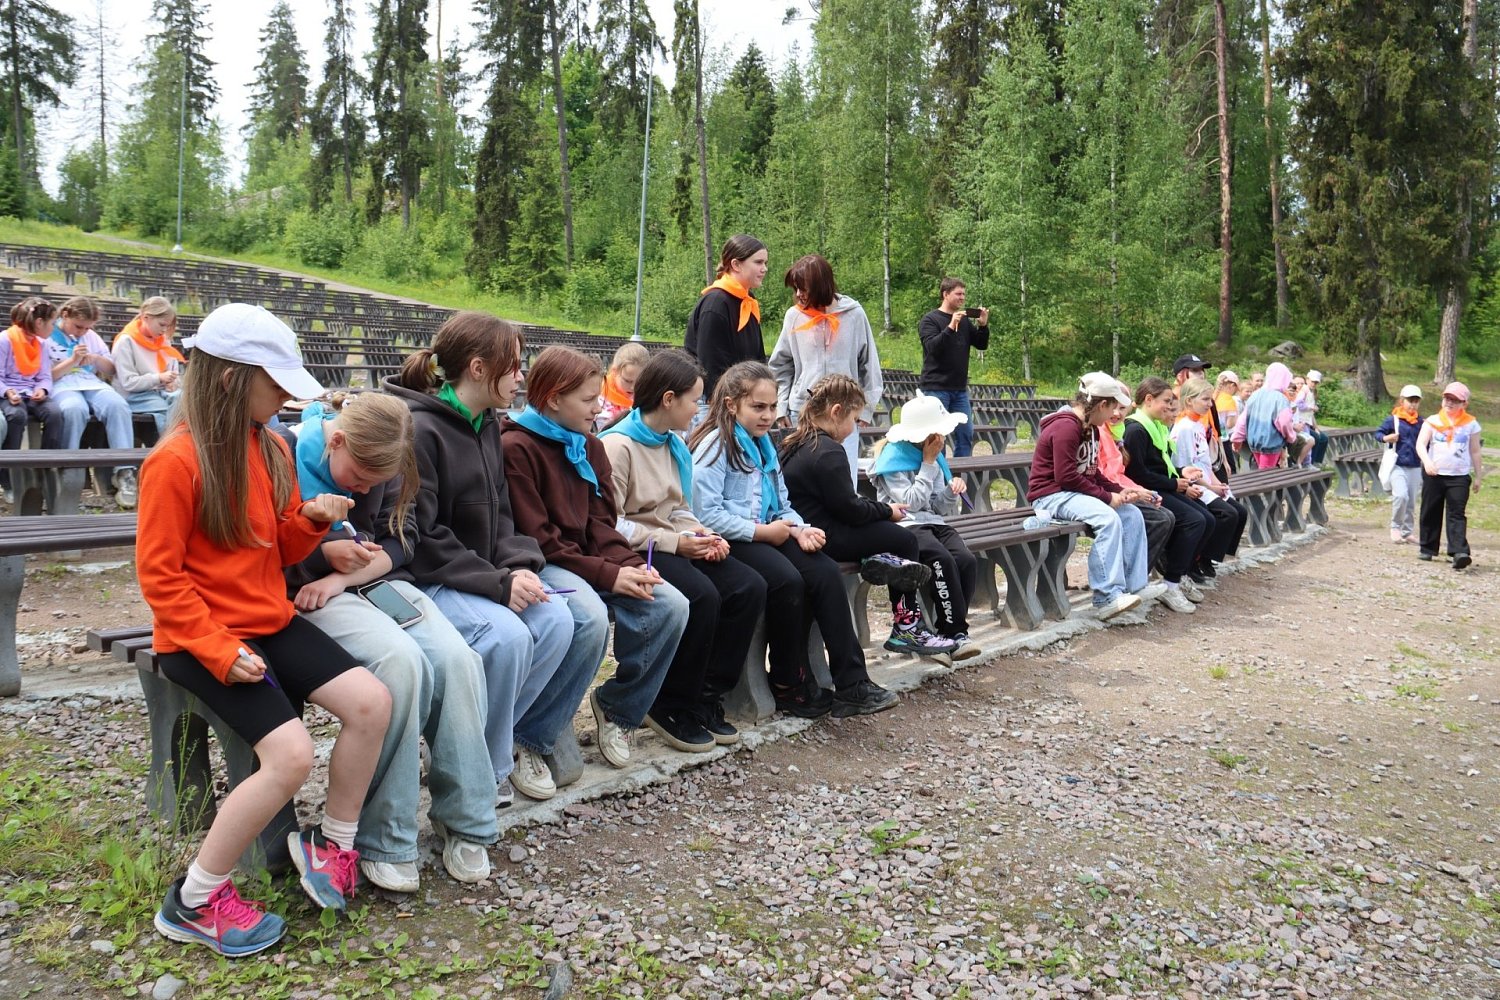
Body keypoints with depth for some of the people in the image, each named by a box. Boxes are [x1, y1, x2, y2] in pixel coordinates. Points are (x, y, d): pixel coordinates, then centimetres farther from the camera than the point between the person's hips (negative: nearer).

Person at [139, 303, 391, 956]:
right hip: (200, 639, -7)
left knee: (372, 702, -9)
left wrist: (313, 519, -7)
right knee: (290, 755, -22)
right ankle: (193, 903, -1)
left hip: (270, 623, 7)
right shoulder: (176, 461, -16)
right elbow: (159, 575, -14)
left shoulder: (271, 449, 6)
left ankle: (331, 844, 13)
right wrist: (219, 650, -20)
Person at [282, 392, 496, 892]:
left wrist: (346, 577, -12)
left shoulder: (382, 464, 3)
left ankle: (465, 821, -8)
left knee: (458, 659, -22)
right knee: (400, 660, -32)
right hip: (308, 592, -5)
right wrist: (324, 555, -22)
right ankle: (384, 841, -20)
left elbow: (402, 541, 4)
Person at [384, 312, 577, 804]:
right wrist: (497, 583, -22)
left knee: (556, 619, -17)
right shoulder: (418, 429, -16)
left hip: (481, 575, 8)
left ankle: (518, 736, 2)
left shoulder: (487, 426, 10)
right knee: (505, 634, -30)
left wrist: (518, 566, -7)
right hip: (418, 578, -8)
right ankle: (485, 766, -8)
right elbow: (419, 537, -19)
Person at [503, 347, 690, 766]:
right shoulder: (516, 447, -11)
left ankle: (618, 707, 5)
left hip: (588, 560, 7)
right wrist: (608, 575, -20)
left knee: (670, 605, -13)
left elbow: (601, 524, 11)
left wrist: (631, 566, -10)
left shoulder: (589, 447, 14)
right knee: (590, 616, -35)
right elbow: (536, 539, -16)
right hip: (540, 565, -7)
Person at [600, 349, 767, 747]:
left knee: (749, 587, -12)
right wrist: (674, 542, -19)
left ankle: (705, 696, -1)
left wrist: (700, 533, -1)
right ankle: (670, 706, -11)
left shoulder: (674, 443, 14)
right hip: (633, 551, -8)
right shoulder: (618, 445, -12)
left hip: (675, 544, 8)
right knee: (701, 595, -32)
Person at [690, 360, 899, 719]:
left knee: (826, 573, -16)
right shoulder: (715, 446, -9)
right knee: (787, 580, -31)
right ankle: (789, 685, -11)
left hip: (769, 535, 8)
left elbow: (782, 504, 24)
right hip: (732, 542, -8)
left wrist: (799, 528, 1)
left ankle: (851, 683, -15)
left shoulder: (763, 446, 19)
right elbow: (706, 514, -19)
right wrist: (762, 531, -16)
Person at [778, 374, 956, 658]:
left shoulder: (796, 444, 12)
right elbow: (849, 508, -17)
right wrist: (887, 511, -1)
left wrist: (881, 509, 11)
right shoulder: (829, 451, -18)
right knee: (905, 540, 3)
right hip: (826, 537, -10)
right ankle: (906, 629, 7)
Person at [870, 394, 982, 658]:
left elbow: (942, 508, 16)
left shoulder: (936, 457, 16)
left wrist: (953, 490, -6)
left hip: (934, 523, 6)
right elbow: (911, 503, -13)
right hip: (905, 526, -6)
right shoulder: (895, 457, -4)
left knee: (968, 561, -24)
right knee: (943, 560, -34)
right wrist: (928, 463, -8)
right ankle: (955, 632, -26)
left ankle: (948, 629, -15)